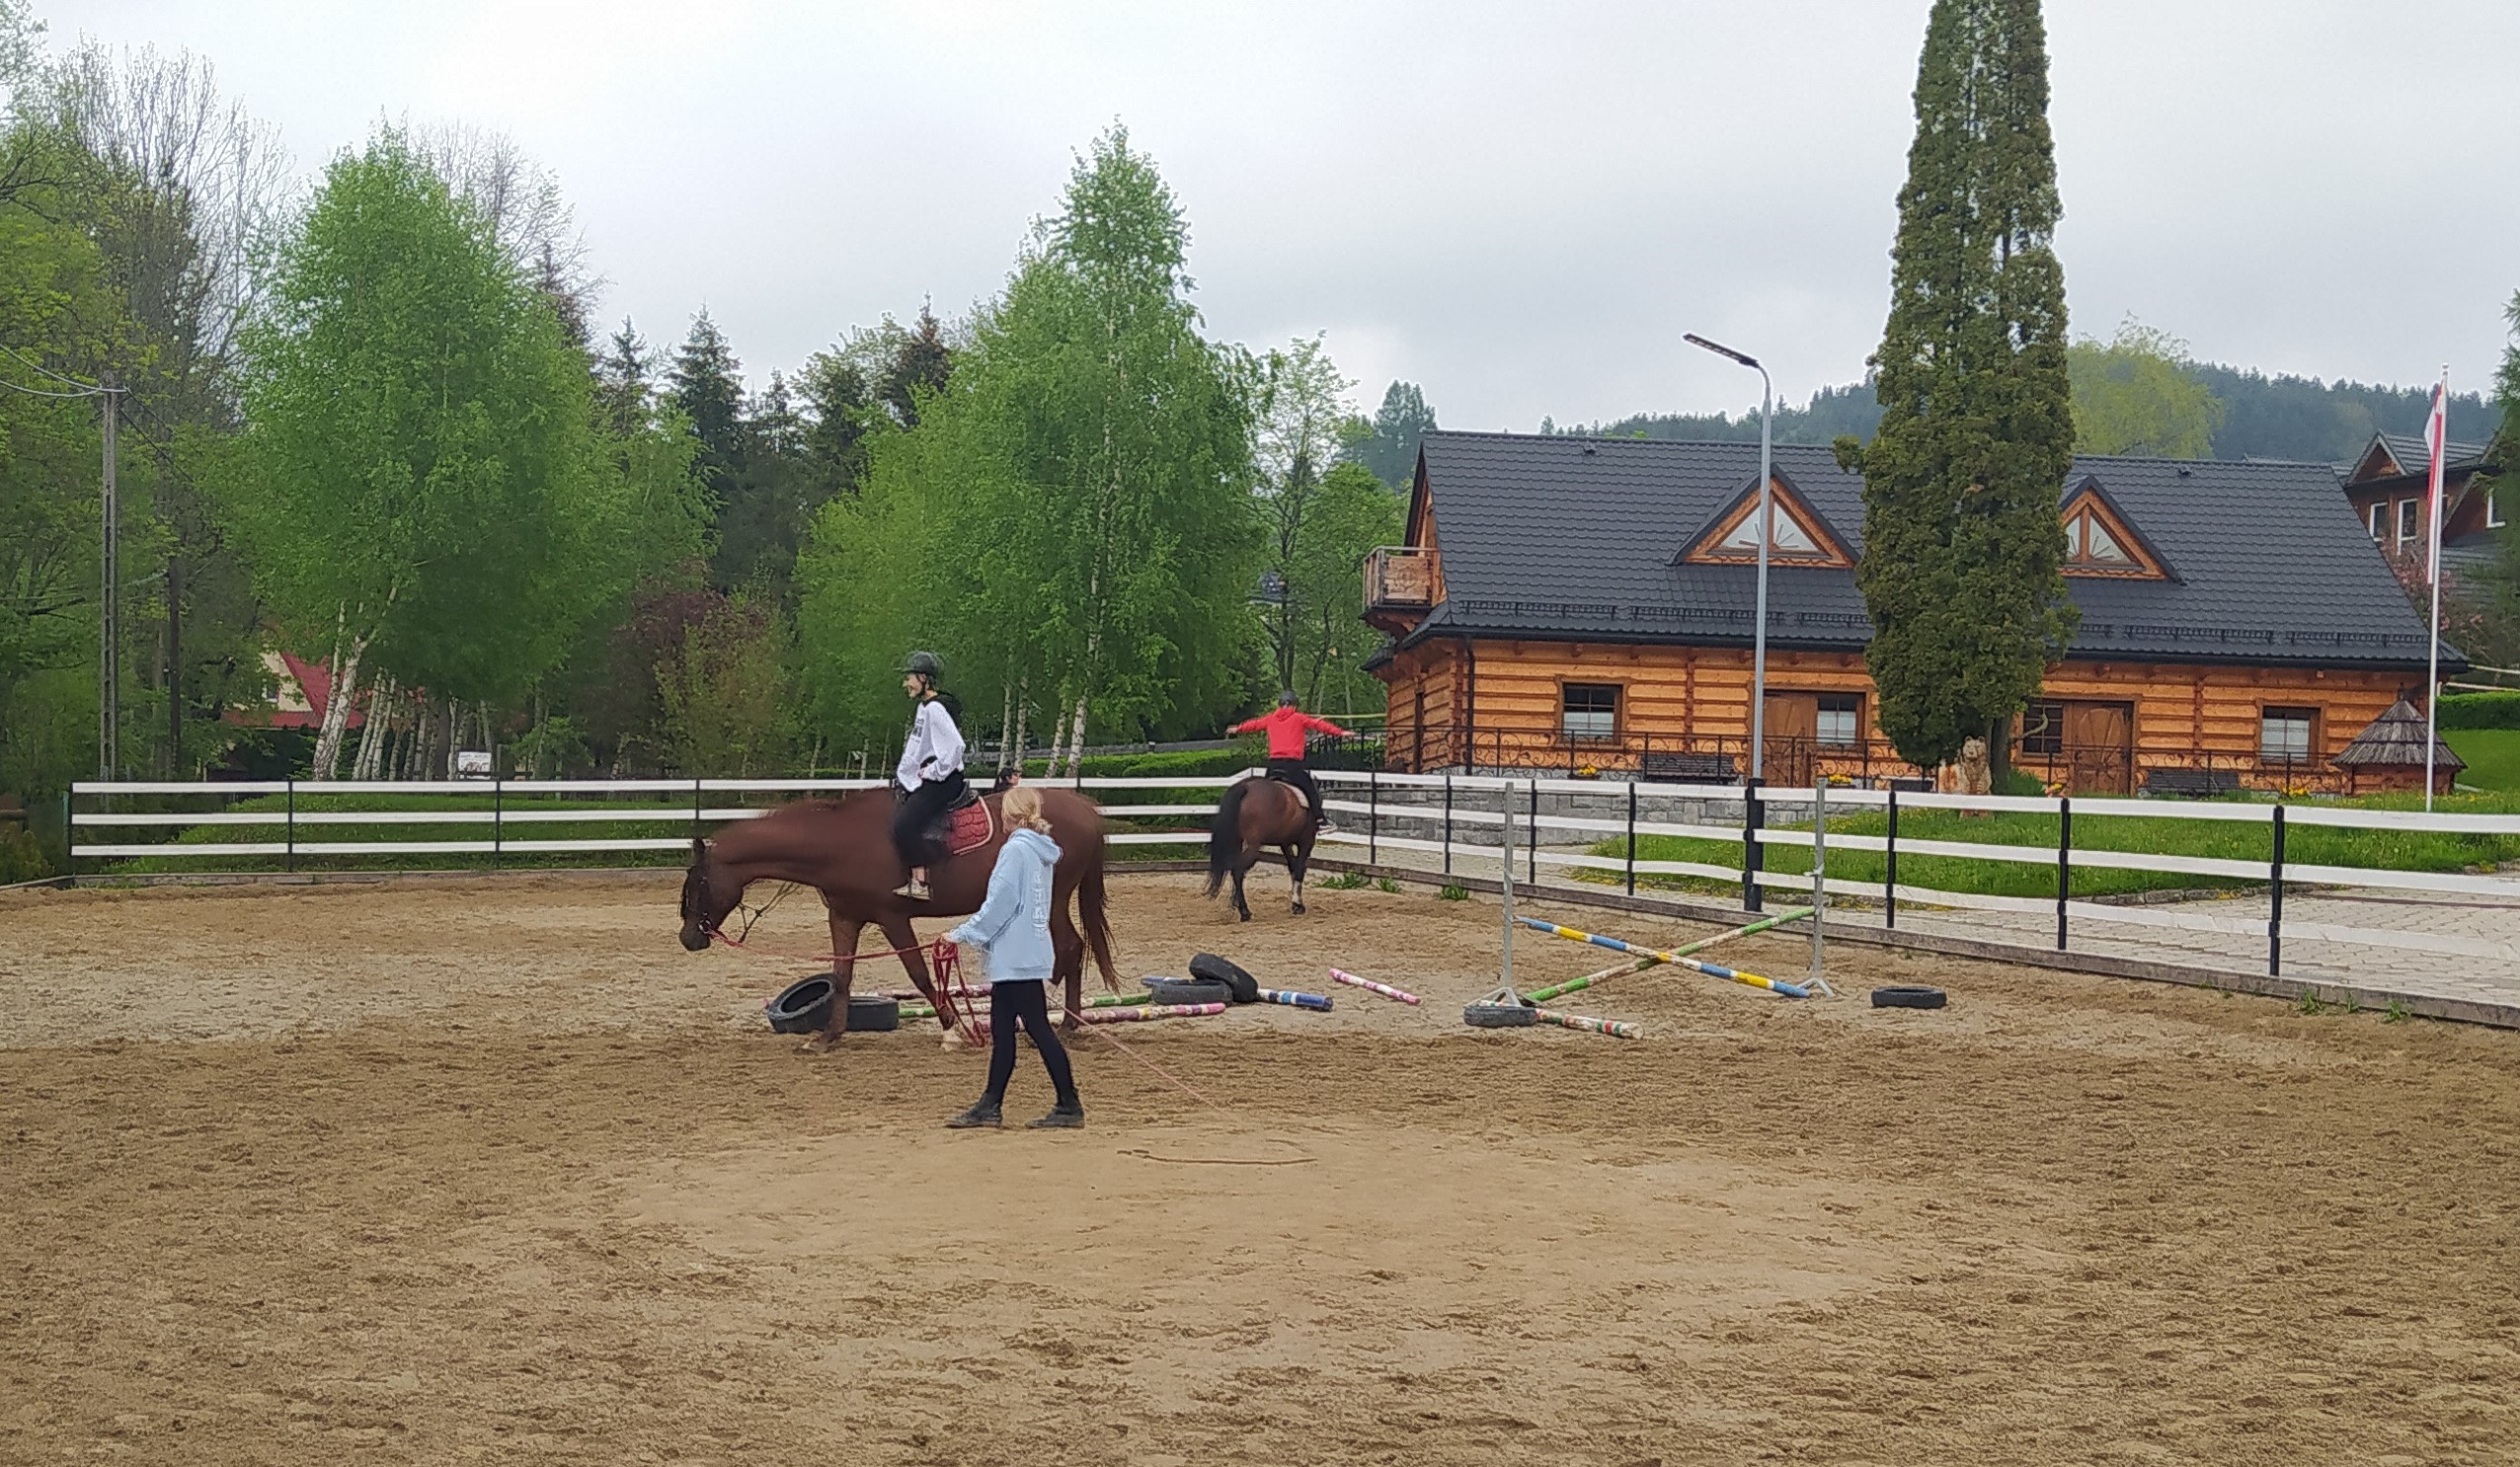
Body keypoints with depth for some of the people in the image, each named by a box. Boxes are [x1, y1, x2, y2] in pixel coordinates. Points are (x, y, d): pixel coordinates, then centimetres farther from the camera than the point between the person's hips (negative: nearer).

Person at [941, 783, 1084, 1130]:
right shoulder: (1040, 851, 14)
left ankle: (1070, 1106, -2)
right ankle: (991, 1105, 18)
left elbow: (1000, 903, -17)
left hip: (1017, 957, -10)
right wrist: (977, 931, 23)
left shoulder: (1016, 849, -15)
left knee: (1038, 1029, -5)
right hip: (1030, 952, 10)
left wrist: (964, 933, -8)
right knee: (1001, 1030, 12)